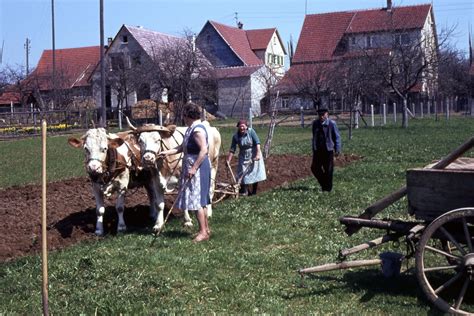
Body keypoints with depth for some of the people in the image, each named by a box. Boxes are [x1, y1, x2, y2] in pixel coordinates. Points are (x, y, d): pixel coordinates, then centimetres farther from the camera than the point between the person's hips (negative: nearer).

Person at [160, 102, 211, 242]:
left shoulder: (198, 129, -16)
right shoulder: (191, 128, 14)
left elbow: (203, 150, -24)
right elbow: (182, 147, 23)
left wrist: (194, 168, -24)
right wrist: (168, 152, 15)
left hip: (198, 168, -10)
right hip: (192, 167, 10)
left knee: (196, 200, -7)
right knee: (200, 199, 14)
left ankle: (203, 232, -2)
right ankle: (206, 229, 22)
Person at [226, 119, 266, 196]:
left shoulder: (251, 131, -16)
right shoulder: (236, 136, -10)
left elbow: (257, 143, -20)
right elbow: (232, 150, -9)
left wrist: (258, 154, -28)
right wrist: (228, 161, -15)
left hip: (254, 156, -2)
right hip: (244, 157, 2)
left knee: (255, 173, 4)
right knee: (243, 174, -3)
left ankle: (254, 192, 15)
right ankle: (244, 192, 6)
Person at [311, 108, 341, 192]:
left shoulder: (332, 124, -8)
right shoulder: (315, 123, 4)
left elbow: (337, 137, -1)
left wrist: (337, 149, -4)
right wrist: (313, 148, 17)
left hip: (328, 150, -4)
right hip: (318, 150, 4)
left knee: (328, 170, 1)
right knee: (314, 168, 1)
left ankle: (327, 188, 16)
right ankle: (323, 183, 23)